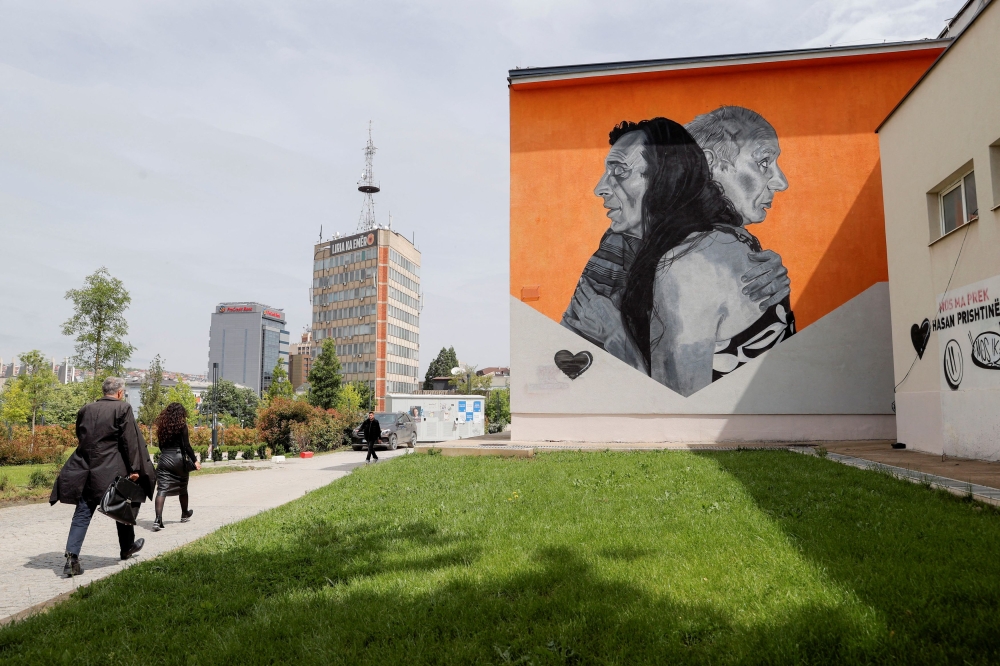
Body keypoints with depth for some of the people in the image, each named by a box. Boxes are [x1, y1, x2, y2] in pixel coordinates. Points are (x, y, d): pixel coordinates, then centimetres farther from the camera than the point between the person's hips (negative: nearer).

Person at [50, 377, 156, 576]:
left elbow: (80, 436, 17)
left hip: (85, 468, 4)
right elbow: (129, 440, -11)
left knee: (83, 513, 6)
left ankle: (72, 556, -7)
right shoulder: (123, 408, -7)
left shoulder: (86, 409, 9)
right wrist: (134, 469, -8)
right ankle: (127, 548, 30)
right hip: (111, 470, -4)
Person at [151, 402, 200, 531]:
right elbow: (186, 445, -11)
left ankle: (158, 520, -23)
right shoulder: (181, 426, -6)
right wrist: (194, 460, -6)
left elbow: (161, 445, 13)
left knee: (162, 489, -6)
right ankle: (184, 514, 35)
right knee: (182, 488, 17)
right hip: (179, 459, -3)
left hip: (164, 459, 3)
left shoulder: (162, 426, 8)